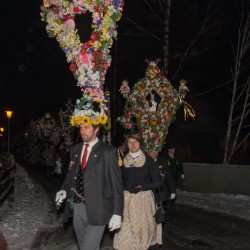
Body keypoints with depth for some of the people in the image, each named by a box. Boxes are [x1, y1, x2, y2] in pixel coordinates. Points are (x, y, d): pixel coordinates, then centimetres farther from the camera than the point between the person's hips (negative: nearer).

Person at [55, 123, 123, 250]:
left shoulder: (108, 151, -8)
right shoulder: (75, 149, 10)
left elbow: (116, 183, -9)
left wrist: (117, 213, -12)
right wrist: (64, 190, -1)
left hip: (96, 210, -6)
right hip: (77, 206, 6)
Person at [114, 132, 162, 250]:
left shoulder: (148, 160, 0)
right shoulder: (123, 161, 7)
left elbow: (157, 183, -1)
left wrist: (142, 186, -12)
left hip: (144, 200, -2)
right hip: (127, 200, 2)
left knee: (144, 228, -2)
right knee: (126, 229, -5)